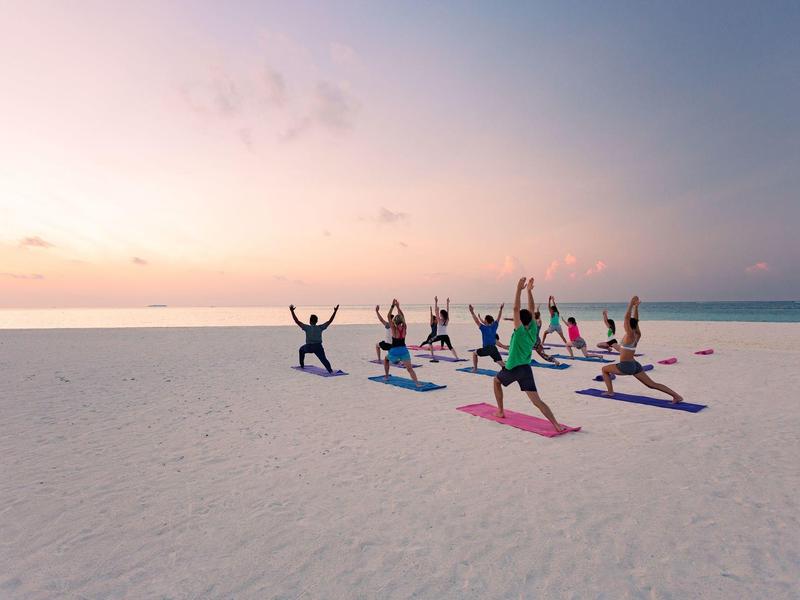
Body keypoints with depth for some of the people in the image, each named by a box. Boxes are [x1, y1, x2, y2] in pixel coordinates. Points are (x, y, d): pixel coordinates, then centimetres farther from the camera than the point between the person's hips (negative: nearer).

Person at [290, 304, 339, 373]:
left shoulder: (307, 327, -4)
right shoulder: (320, 328, 0)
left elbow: (297, 321, -5)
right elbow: (330, 321, 2)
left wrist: (292, 311, -4)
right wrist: (335, 311, 4)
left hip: (309, 347, 0)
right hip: (318, 347, 0)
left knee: (301, 349, 31)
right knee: (323, 359, -10)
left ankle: (302, 365, 36)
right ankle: (330, 370, -33)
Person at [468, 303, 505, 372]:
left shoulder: (484, 328, -5)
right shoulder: (494, 326, 8)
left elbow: (477, 321, -13)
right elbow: (498, 318, 21)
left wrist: (472, 312, -16)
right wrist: (501, 309, 29)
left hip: (486, 349, -4)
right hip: (494, 349, 4)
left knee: (474, 353, 18)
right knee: (500, 362, -3)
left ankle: (475, 369, 17)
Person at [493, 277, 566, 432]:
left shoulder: (520, 331, -12)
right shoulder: (533, 330, 2)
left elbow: (516, 308, -17)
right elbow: (531, 309, 9)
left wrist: (519, 289, -17)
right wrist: (529, 290, 8)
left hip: (512, 368, -4)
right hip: (526, 369, 5)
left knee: (496, 381, 26)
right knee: (537, 401, -3)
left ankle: (500, 411, 27)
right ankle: (557, 424, -20)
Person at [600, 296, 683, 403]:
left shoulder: (630, 335, -15)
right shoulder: (637, 335, 4)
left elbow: (627, 317, -21)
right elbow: (635, 321, 14)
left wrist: (631, 304, -19)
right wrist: (636, 307, 15)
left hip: (626, 366, -8)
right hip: (635, 365, 8)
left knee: (604, 369, 12)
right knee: (652, 384, 9)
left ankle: (610, 392, 11)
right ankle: (676, 396, 0)